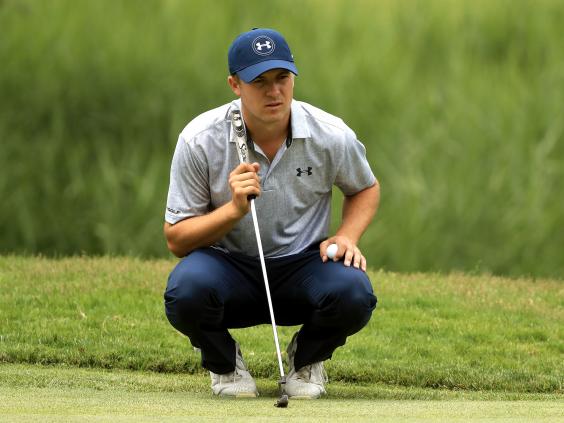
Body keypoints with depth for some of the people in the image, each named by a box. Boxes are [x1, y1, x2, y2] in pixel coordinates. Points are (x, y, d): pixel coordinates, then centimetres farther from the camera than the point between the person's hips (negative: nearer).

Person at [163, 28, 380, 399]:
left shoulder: (332, 135, -9)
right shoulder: (200, 140, -14)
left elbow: (366, 189, 13)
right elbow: (176, 239, -11)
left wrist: (347, 236, -8)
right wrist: (235, 209, -29)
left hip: (302, 264, 1)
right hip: (229, 264, -1)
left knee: (353, 294, -31)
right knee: (187, 288, -36)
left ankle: (306, 359, 6)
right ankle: (224, 362, 1)